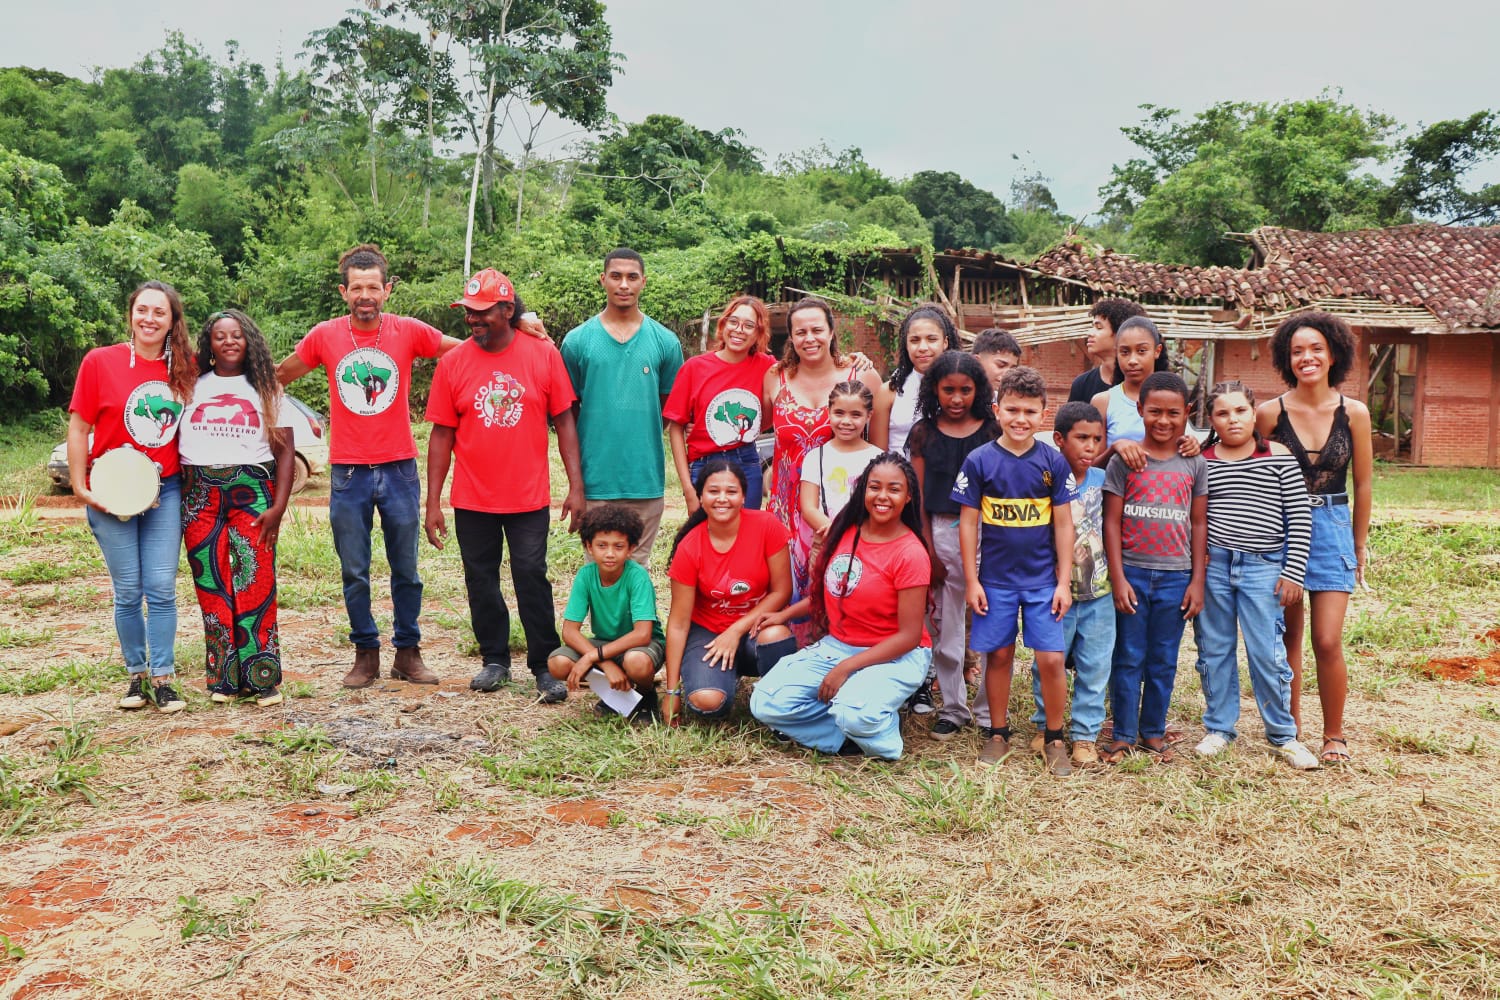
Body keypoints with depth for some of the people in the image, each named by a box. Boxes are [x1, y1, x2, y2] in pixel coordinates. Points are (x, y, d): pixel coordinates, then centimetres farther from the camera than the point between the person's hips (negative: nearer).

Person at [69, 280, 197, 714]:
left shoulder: (186, 368, 3)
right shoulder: (100, 361, -3)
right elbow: (78, 428, -1)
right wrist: (80, 486, -6)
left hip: (166, 493, 1)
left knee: (161, 588, -1)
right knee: (127, 591, 5)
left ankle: (163, 679, 7)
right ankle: (136, 674, 19)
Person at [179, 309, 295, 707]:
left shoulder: (265, 389, 10)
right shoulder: (192, 387, 14)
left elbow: (285, 450, 4)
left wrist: (278, 507, -7)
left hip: (251, 491, -2)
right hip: (199, 495, 2)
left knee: (255, 584, -9)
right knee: (211, 586, 1)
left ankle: (262, 678, -4)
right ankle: (223, 678, 8)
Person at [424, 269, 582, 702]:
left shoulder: (543, 354, -3)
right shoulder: (453, 363, 0)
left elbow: (564, 421, 0)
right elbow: (441, 435, 3)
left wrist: (576, 486, -5)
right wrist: (433, 502, 0)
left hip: (529, 496, -2)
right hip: (472, 500, 2)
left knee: (531, 577, 0)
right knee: (481, 580, 11)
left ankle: (545, 666, 11)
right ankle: (494, 660, 27)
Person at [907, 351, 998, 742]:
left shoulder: (993, 429, 1)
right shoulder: (924, 433, 4)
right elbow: (919, 498, 4)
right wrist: (928, 551, 0)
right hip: (943, 533, 1)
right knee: (945, 626, 9)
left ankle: (989, 710, 15)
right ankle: (952, 708, 22)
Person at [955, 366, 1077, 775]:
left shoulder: (1054, 462, -2)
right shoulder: (979, 461, -5)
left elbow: (1063, 524, 1)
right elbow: (968, 522, -1)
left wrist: (1064, 582, -1)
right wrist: (971, 580, -3)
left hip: (1043, 579, 0)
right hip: (995, 579, 0)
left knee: (1051, 659, -1)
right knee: (999, 655, 8)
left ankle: (1055, 739, 16)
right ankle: (998, 734, 24)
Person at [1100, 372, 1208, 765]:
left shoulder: (1194, 464, 4)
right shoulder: (1123, 461, -3)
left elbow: (1199, 524, 5)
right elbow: (1112, 522, -3)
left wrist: (1197, 580, 2)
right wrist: (1118, 578, -8)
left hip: (1175, 577, 2)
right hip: (1131, 573, -2)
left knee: (1163, 661, 11)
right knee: (1128, 659, 5)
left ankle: (1153, 732, 24)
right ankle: (1123, 735, 16)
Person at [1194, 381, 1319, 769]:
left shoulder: (1278, 457, -1)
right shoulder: (1200, 460, 3)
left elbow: (1300, 518, 0)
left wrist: (1293, 572, -4)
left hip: (1262, 567, -2)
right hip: (1211, 565, 2)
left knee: (1267, 654, 1)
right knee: (1214, 650, 10)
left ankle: (1282, 736, 17)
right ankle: (1219, 728, 25)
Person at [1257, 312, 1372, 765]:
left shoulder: (1353, 413, -2)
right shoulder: (1270, 413, -4)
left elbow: (1361, 484, 6)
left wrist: (1360, 545, 11)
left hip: (1332, 528, 0)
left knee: (1327, 642, -5)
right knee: (1288, 636, 8)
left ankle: (1334, 736, 13)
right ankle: (1290, 727, 23)